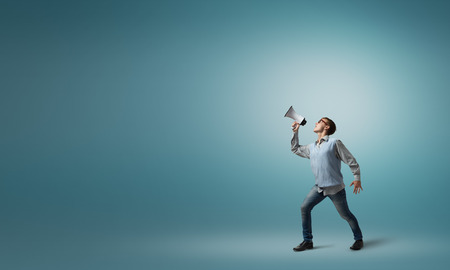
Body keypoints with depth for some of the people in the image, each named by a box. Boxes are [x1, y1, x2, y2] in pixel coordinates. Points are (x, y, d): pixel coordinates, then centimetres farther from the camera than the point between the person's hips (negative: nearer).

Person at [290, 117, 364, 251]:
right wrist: (295, 132, 19)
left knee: (345, 214, 2)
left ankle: (359, 239, 23)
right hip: (319, 187, 6)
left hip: (335, 187, -6)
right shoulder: (311, 147, 12)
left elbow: (351, 160, -4)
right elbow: (295, 149, 28)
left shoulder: (335, 143, -6)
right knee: (305, 207, -6)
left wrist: (357, 178, -7)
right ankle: (307, 241, 4)